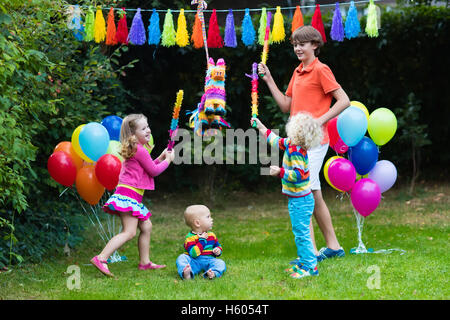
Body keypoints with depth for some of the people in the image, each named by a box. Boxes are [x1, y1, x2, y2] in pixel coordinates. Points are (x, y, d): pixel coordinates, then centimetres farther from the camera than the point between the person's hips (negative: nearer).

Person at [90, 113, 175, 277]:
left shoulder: (137, 149, 19)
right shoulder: (140, 150, -12)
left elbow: (147, 168, 27)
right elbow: (153, 171, -8)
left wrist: (160, 158, 22)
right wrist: (167, 160, 7)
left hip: (134, 196, 11)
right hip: (129, 194, -11)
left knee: (146, 226, 18)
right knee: (129, 232, -17)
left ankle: (145, 262, 26)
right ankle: (101, 259, -24)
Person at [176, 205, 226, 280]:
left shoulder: (211, 235, 11)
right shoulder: (190, 238, -8)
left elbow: (218, 245, 26)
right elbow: (193, 254, -21)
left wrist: (218, 251, 1)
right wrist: (202, 240, -18)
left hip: (208, 261, 4)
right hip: (194, 262, -4)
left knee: (221, 263, -23)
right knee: (182, 257, -28)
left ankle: (213, 273, -54)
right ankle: (186, 274, -57)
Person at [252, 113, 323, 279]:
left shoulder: (297, 151, -23)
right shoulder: (290, 144, 6)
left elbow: (298, 174, -30)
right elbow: (276, 141, 25)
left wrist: (280, 172, -34)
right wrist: (261, 127, 32)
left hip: (300, 201, -10)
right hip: (297, 199, 10)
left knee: (302, 232, -8)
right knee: (299, 233, 16)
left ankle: (310, 266, -5)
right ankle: (303, 262, 24)